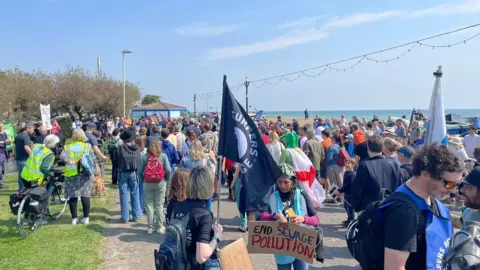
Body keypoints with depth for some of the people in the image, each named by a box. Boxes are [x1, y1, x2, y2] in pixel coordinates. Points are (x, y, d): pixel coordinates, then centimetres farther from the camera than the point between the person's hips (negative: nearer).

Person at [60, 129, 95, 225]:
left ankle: (74, 218, 11)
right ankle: (86, 218, 9)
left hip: (71, 174, 0)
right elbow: (93, 158, -6)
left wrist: (70, 161, -15)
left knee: (72, 196, 6)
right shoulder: (87, 146, 3)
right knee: (85, 195, 5)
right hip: (84, 173, 0)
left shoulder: (67, 146, 4)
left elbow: (62, 156, -12)